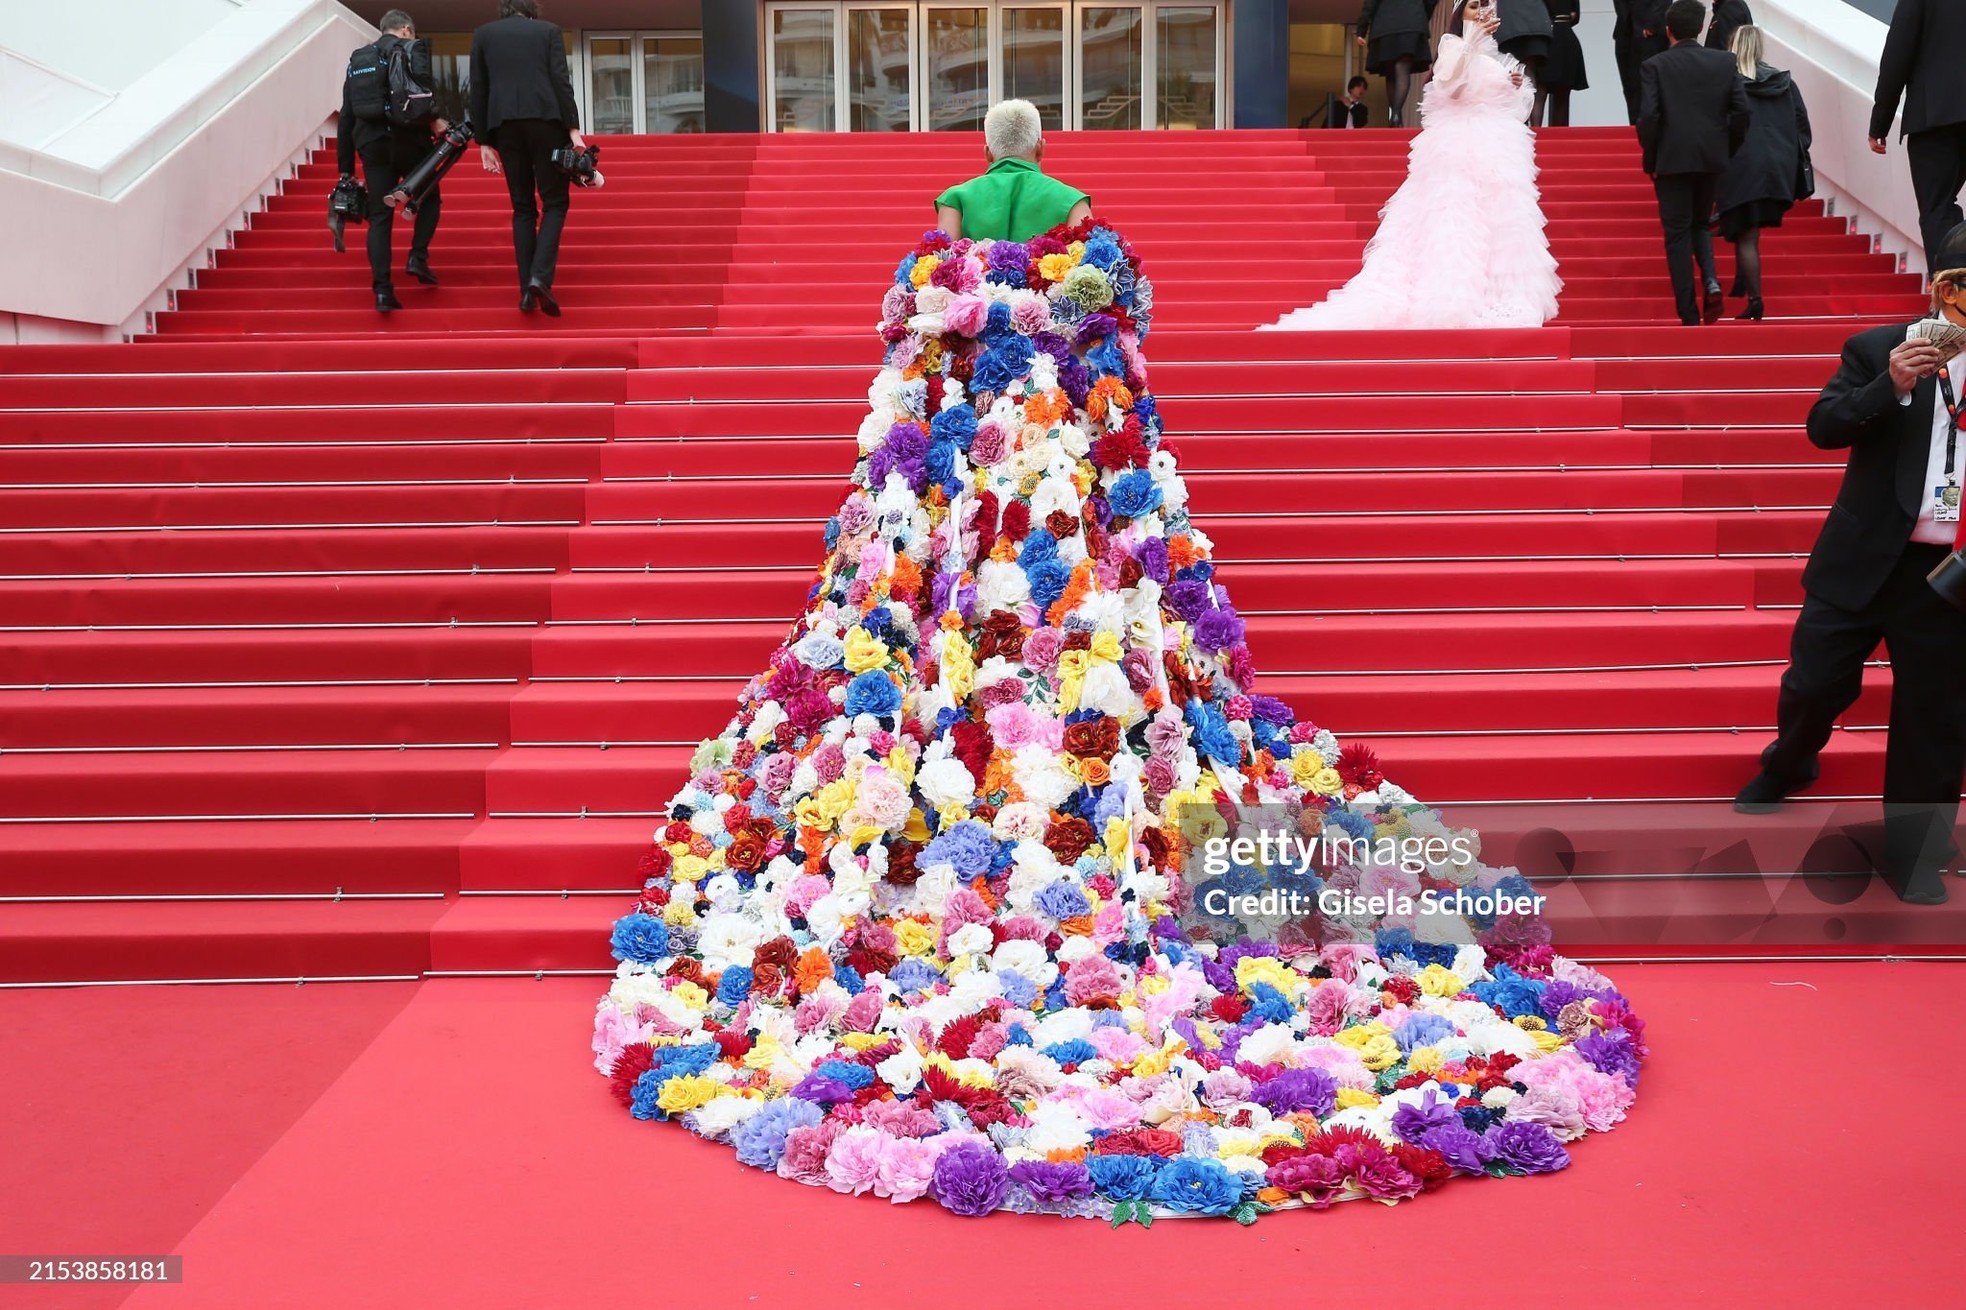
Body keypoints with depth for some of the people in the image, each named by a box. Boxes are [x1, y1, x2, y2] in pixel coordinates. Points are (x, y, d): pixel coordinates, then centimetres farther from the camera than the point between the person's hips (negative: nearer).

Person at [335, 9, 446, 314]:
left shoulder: (357, 59, 22)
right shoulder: (407, 49, 4)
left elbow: (345, 119, 19)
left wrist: (346, 169, 21)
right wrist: (432, 120, -11)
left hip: (371, 144, 4)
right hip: (406, 138, -4)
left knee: (379, 217, 4)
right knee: (430, 198, 18)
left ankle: (383, 290, -6)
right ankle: (418, 257, 1)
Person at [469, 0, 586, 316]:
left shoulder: (483, 35, 16)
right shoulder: (548, 31, 11)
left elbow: (478, 91, 11)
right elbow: (561, 81, -1)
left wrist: (483, 142, 12)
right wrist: (573, 129, -4)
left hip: (504, 124, 2)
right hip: (546, 120, -2)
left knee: (523, 207, 9)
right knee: (554, 203, 4)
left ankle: (526, 290, 2)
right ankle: (540, 276, -17)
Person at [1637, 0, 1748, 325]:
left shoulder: (1654, 66, -5)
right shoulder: (1725, 62, 3)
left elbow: (1648, 117, -12)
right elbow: (1741, 110, -1)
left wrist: (1650, 160, 0)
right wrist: (1729, 150, 12)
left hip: (1672, 161, -3)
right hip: (1713, 158, 3)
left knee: (1677, 234, 3)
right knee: (1700, 223, 22)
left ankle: (1689, 315, 1)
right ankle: (1711, 281, -4)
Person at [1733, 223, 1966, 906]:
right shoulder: (1879, 349, 1)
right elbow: (1823, 425, -10)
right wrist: (1891, 384, -22)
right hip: (1862, 563, -1)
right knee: (1814, 683, 5)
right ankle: (1787, 766, 37)